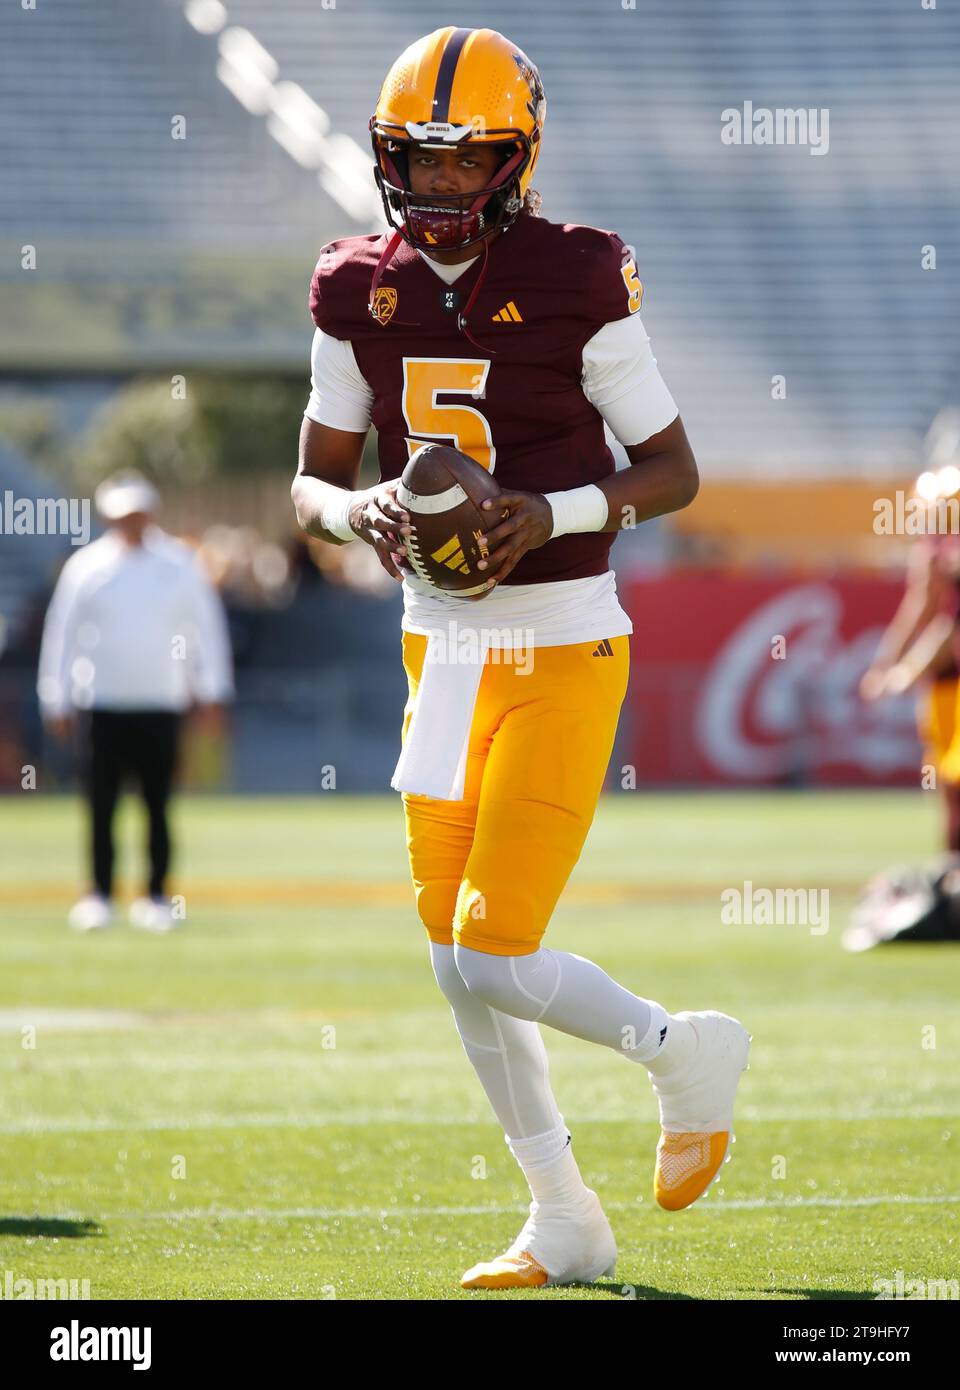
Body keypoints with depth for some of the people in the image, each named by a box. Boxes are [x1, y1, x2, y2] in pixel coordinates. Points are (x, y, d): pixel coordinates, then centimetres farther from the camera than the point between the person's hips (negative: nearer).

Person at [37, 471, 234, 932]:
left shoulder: (179, 564, 6)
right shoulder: (86, 566, 4)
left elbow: (207, 626, 9)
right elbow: (61, 632, 6)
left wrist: (211, 690, 4)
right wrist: (57, 701, 3)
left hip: (160, 704, 0)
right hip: (102, 704, 0)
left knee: (157, 803, -1)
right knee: (100, 803, -3)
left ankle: (156, 896, 4)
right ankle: (98, 895, 3)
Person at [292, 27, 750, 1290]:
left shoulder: (574, 284, -12)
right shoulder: (361, 292, 3)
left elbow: (675, 470, -4)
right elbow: (312, 480, 9)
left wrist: (555, 513, -21)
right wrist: (355, 512, -14)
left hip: (564, 652, -6)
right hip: (441, 649, 6)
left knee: (491, 957, -12)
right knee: (457, 958, 9)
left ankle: (680, 1052, 16)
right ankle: (564, 1223, 22)